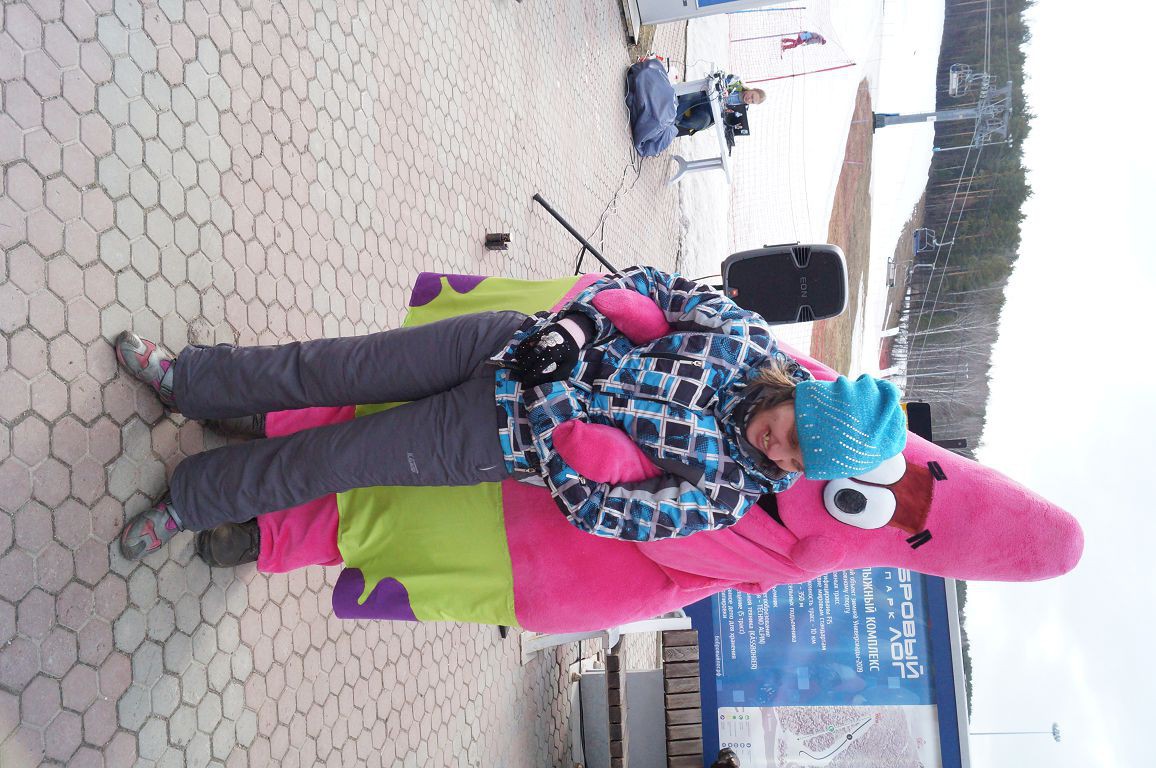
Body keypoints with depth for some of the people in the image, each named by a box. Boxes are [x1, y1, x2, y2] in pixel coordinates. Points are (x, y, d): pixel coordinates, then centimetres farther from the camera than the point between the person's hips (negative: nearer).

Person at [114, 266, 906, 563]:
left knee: (334, 460, 0)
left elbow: (595, 510, -15)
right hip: (510, 340, 3)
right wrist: (571, 324, -15)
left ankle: (196, 498, 28)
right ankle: (186, 378, 29)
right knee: (326, 367, 2)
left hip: (516, 441, -2)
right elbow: (643, 281, 0)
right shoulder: (746, 333, -9)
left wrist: (542, 417, -21)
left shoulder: (726, 494, -15)